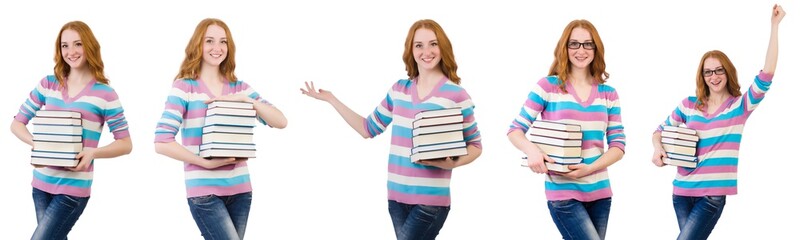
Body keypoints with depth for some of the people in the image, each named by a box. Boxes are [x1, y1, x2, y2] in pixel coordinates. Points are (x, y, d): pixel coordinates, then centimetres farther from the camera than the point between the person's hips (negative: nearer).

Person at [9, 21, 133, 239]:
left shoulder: (105, 94, -6)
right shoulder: (48, 84, 5)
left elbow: (125, 144, -3)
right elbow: (17, 123, 9)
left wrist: (93, 152, -20)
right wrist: (36, 143, -11)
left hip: (74, 187, -5)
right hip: (41, 182, 5)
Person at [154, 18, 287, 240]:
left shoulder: (240, 88, 11)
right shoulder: (184, 87, -5)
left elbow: (280, 122, 4)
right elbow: (162, 143, -12)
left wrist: (245, 99, -9)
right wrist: (207, 162, -18)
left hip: (240, 189, 5)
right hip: (204, 191, -5)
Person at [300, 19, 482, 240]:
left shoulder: (456, 95, -6)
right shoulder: (398, 90, 9)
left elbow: (475, 145, 0)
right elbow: (368, 129, 18)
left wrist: (451, 163, -20)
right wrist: (330, 99, 16)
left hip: (430, 199, -5)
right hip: (397, 196, 5)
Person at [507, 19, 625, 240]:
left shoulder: (608, 94, 7)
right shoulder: (547, 87, -2)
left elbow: (618, 146, 5)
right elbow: (515, 130, -2)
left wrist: (590, 168, -13)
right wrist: (531, 150, -24)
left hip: (600, 191, 4)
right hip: (563, 192, -4)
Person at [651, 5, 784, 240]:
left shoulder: (740, 106, 1)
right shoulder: (688, 105, 7)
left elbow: (766, 75, -10)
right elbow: (660, 130, 18)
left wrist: (774, 26, -13)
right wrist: (657, 148, -7)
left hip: (713, 194, -3)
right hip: (682, 191, 3)